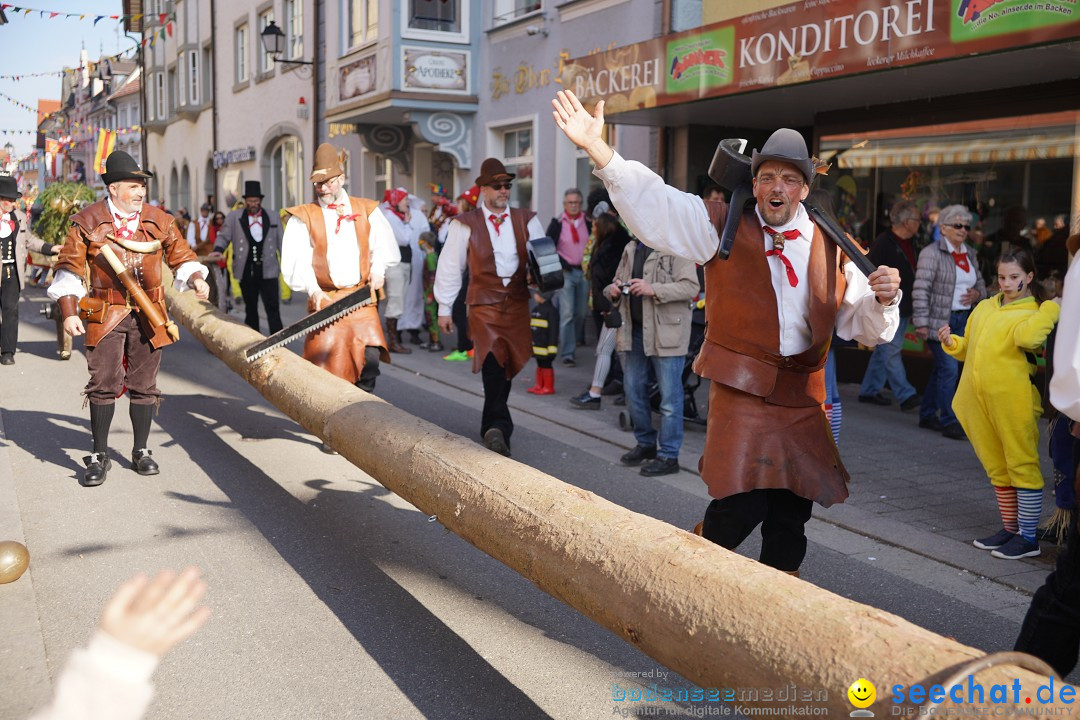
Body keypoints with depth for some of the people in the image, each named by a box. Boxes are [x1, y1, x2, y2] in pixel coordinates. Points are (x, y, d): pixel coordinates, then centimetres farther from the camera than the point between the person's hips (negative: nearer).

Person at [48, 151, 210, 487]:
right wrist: (69, 312, -7)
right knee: (104, 384, -4)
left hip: (148, 314, 2)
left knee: (144, 384, 8)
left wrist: (196, 278, -6)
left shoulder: (159, 221, 7)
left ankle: (141, 451, 21)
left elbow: (182, 256, 15)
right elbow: (70, 268, 1)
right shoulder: (87, 222, -1)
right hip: (105, 315, -2)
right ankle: (99, 456, 8)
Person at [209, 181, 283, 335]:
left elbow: (281, 241, 9)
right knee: (250, 309, 12)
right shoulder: (234, 217, 5)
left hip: (268, 270, -1)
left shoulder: (273, 218, 8)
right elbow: (223, 236, 3)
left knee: (273, 308, -6)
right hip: (247, 271, 1)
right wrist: (218, 250, -17)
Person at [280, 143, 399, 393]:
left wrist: (378, 269, -11)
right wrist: (312, 289, -19)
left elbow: (384, 244, 9)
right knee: (325, 365, -7)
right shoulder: (303, 217, 7)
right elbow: (295, 260, -4)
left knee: (369, 358, -11)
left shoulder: (366, 210, 14)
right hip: (325, 300, -1)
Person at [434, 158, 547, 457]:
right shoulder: (466, 224, 2)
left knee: (507, 366, 10)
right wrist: (444, 308, 3)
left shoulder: (526, 220, 9)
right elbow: (450, 266, 4)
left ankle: (492, 426, 27)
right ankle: (499, 427, -14)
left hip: (517, 305, 3)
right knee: (493, 362, -17)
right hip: (484, 305, -3)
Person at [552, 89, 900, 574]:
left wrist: (883, 299, -9)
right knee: (741, 504, -15)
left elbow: (865, 327, 15)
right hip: (741, 388, -4)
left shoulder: (829, 249, 11)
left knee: (792, 508, 10)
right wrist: (596, 148, -21)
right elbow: (652, 202, -10)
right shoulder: (723, 228, 2)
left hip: (802, 396, 4)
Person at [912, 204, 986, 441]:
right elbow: (921, 288, -15)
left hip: (963, 320, 7)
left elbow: (980, 283, 24)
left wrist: (977, 293, -1)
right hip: (939, 320, -7)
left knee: (940, 368, 13)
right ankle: (948, 421, -3)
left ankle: (927, 415, 24)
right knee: (949, 369, -10)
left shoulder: (970, 254, 14)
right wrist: (921, 322, -21)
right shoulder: (932, 253, -9)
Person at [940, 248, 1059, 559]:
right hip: (979, 402, 7)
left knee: (1022, 466, -1)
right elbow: (967, 348, 22)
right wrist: (951, 342, 2)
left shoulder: (1034, 312, -3)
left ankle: (1028, 537, 7)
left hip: (1013, 402, -7)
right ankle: (1010, 528, 28)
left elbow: (1026, 337, -26)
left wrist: (1051, 307, -18)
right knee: (997, 468, 16)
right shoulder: (984, 308, 16)